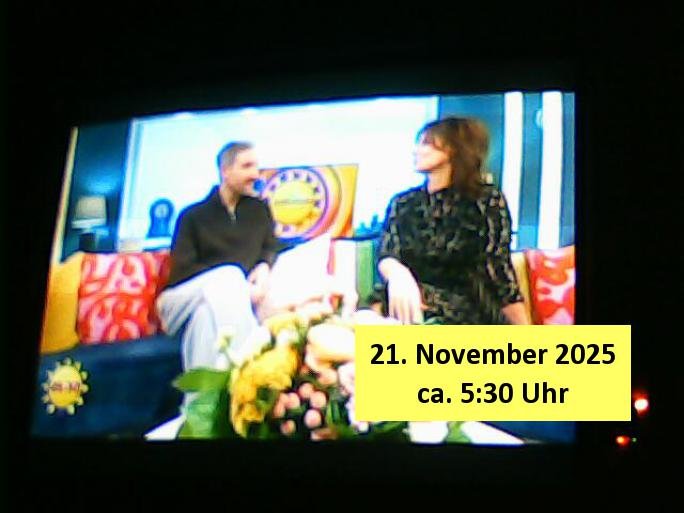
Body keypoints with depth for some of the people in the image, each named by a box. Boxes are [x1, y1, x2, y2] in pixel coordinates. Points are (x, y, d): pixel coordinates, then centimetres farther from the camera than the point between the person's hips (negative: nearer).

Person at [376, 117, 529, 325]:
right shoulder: (401, 202, 14)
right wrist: (399, 274, -26)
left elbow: (499, 271, -1)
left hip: (469, 319, -3)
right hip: (411, 318, 4)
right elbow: (386, 255, 0)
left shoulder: (487, 200, 2)